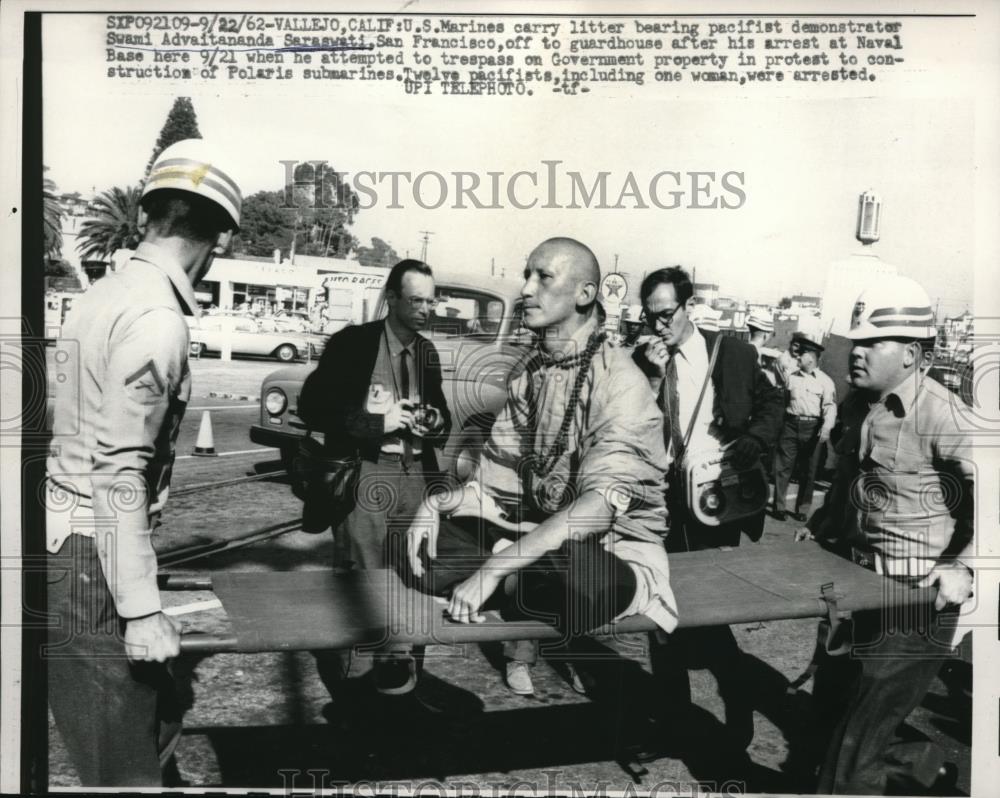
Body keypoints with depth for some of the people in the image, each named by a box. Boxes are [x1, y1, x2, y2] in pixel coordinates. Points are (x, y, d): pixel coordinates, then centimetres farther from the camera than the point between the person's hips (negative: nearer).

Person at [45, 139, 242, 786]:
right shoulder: (158, 322, -19)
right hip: (93, 558, -9)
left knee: (155, 717, 20)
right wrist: (141, 610, -19)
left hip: (65, 532, 9)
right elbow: (119, 473, -23)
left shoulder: (104, 294, 9)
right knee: (127, 767, 4)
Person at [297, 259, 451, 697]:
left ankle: (395, 656, 22)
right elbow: (312, 406, -9)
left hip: (416, 473, 5)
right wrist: (378, 422, -16)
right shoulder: (353, 342, -4)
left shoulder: (428, 352, 14)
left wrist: (436, 423, 1)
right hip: (363, 471, -5)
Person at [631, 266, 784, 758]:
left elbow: (771, 404, 12)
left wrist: (747, 448, -4)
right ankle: (670, 726, 25)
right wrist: (652, 375, -14)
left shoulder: (733, 352, 0)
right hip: (660, 500, 2)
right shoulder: (642, 362, 3)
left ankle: (739, 719, 25)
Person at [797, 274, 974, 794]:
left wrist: (963, 565, -25)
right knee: (833, 699, 19)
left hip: (916, 596, -8)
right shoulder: (856, 405, 6)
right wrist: (821, 525, 16)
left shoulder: (938, 412, -19)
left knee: (856, 739, -2)